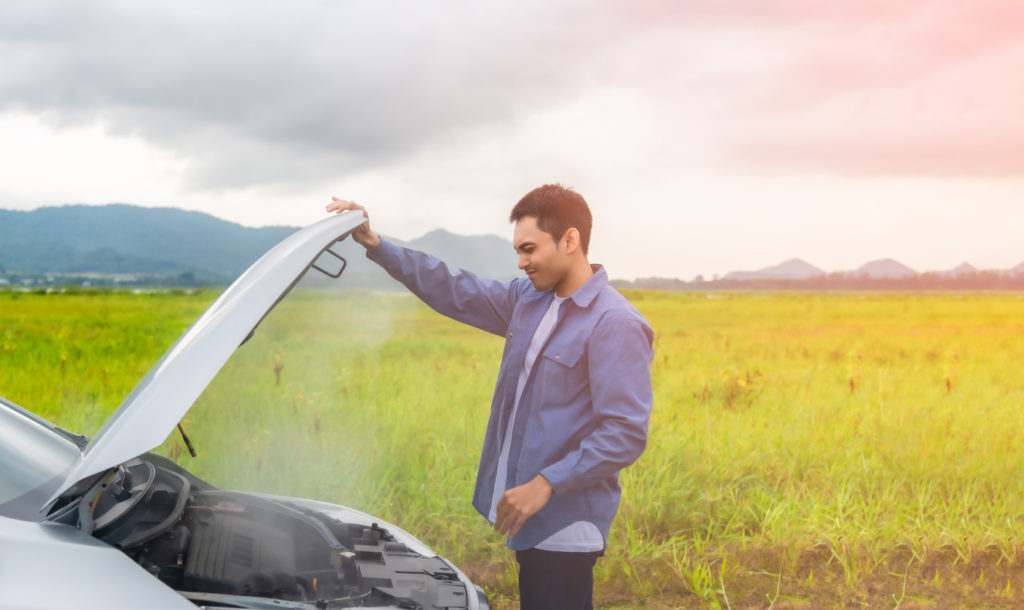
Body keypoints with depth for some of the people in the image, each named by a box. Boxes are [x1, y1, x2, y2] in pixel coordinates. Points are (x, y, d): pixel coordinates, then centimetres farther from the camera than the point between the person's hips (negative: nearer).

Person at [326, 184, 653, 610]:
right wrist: (376, 246, 7)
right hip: (530, 517, 8)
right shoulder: (527, 300, 9)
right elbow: (454, 292, 14)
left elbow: (626, 434, -20)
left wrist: (547, 484, -23)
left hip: (564, 525, -8)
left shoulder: (617, 326, -17)